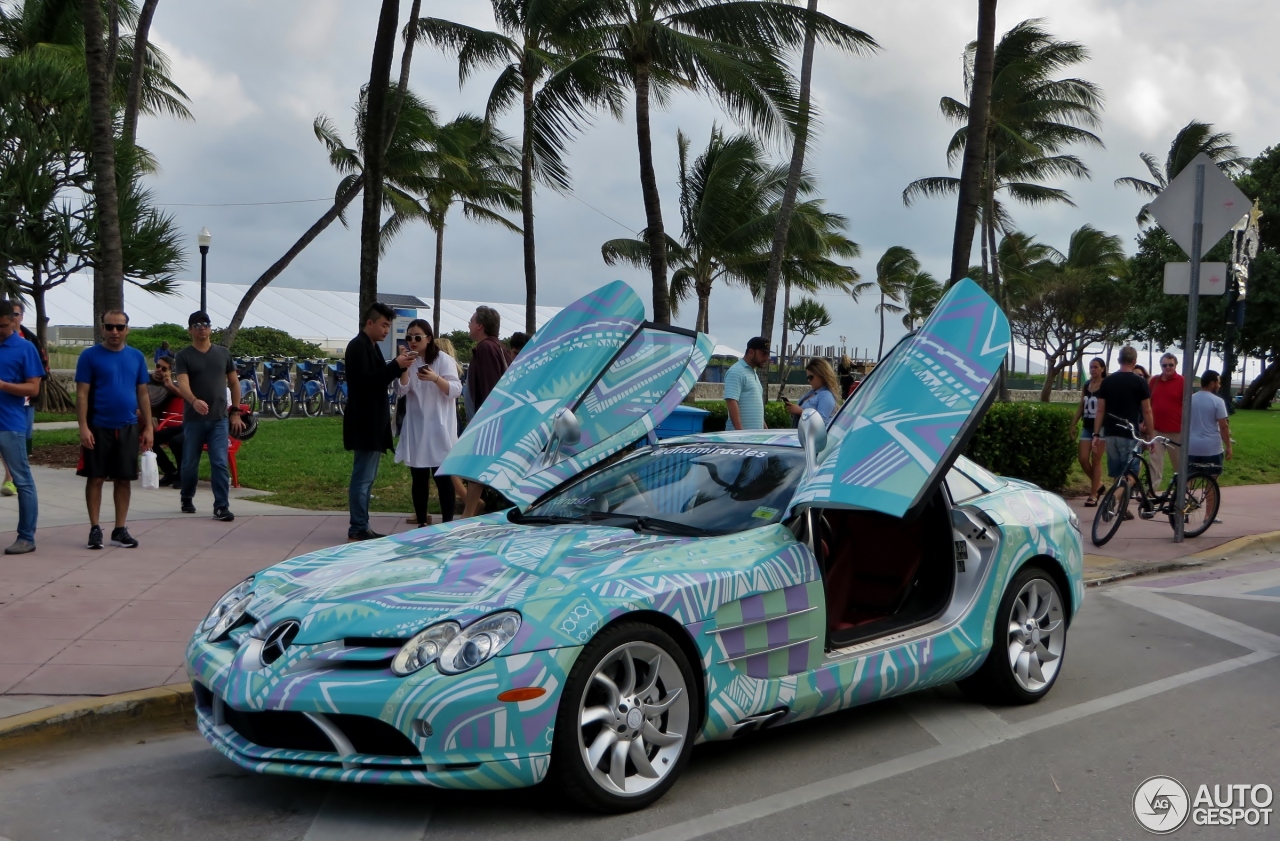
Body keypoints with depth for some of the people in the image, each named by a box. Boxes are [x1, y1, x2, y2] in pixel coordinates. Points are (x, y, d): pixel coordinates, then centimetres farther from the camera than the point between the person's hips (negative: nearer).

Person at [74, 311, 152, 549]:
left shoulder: (136, 357, 7)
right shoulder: (90, 356, -3)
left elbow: (143, 394, 10)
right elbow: (82, 394, -5)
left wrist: (148, 427, 5)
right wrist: (83, 427, -13)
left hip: (128, 427, 3)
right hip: (98, 427, -3)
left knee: (124, 479, 7)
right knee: (96, 478, 3)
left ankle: (120, 529, 15)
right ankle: (95, 528, 12)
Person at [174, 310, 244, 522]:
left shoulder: (223, 353, 9)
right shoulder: (183, 356, -2)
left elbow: (234, 383, 15)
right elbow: (182, 384, -16)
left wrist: (235, 411, 9)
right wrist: (194, 401, -37)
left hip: (220, 418, 1)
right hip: (193, 419, -1)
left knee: (220, 463, -6)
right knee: (190, 463, 10)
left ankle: (221, 507, -5)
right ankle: (187, 499, 31)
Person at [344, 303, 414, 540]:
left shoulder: (371, 346, 16)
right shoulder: (358, 346, -13)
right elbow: (365, 380, -23)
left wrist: (398, 364, 1)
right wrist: (396, 365, -23)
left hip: (373, 423, 10)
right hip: (365, 423, -10)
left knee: (366, 477, 13)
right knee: (363, 478, -7)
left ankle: (361, 527, 18)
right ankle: (358, 529, -4)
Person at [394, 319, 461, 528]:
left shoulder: (444, 360, -4)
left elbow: (455, 390, -11)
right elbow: (402, 391, 0)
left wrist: (436, 379, -28)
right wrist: (404, 368, -15)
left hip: (438, 428, -5)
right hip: (415, 428, 5)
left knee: (442, 476, -5)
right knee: (418, 477, 7)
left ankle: (447, 523, -2)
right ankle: (421, 522, 14)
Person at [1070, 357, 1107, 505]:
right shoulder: (1086, 385, 10)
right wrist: (1073, 425, 13)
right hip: (1087, 426, 6)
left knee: (1096, 460, -2)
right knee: (1083, 458, 0)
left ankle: (1093, 495, 4)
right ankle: (1098, 485, 22)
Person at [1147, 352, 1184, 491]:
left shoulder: (1182, 382, -3)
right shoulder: (1154, 381, 9)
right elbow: (1148, 405, 15)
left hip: (1176, 431, -3)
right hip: (1157, 430, 3)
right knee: (1155, 464, 1)